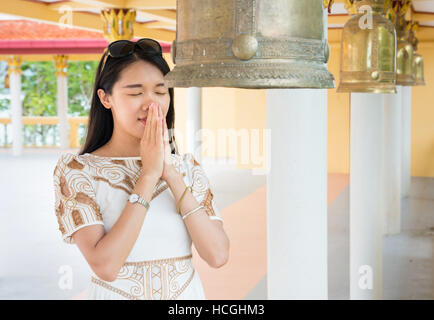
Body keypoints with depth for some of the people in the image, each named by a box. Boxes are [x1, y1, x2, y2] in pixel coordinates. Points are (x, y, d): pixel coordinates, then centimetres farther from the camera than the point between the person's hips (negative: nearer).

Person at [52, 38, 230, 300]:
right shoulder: (76, 170, -10)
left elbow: (218, 255, -12)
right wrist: (149, 175, -21)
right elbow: (105, 266, -22)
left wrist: (171, 174, -17)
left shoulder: (187, 166, 0)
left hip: (187, 291, 3)